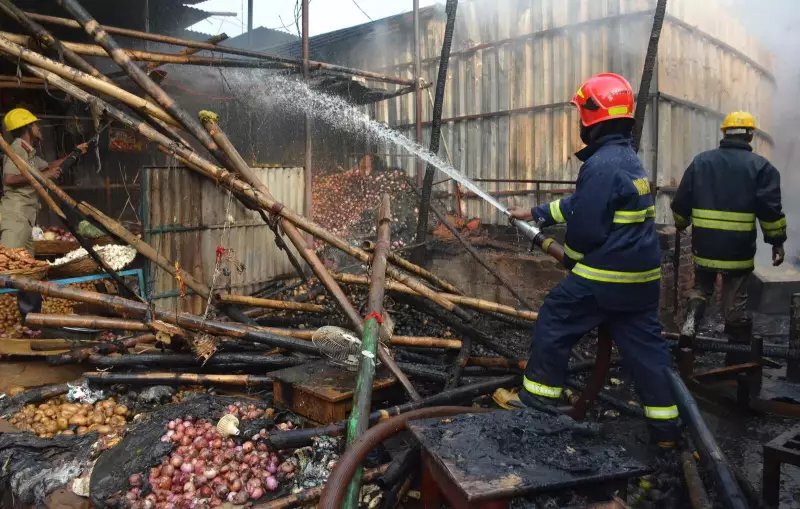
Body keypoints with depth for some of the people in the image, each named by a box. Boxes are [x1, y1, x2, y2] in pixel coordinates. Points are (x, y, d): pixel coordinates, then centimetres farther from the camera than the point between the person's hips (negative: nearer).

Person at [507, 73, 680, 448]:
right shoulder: (628, 159, 14)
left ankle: (538, 396, 17)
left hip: (603, 276, -9)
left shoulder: (602, 164, -18)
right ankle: (665, 426, 18)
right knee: (644, 344, 12)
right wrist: (536, 214, 25)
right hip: (642, 277, 9)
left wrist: (569, 258, 1)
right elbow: (581, 203, 21)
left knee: (554, 322, 7)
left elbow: (585, 226, -18)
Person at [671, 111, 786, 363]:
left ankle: (691, 320, -2)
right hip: (738, 248, -2)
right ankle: (738, 355, 20)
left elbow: (681, 203, 7)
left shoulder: (700, 161, 4)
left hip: (704, 245, 2)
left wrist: (681, 225, 25)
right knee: (735, 302, 9)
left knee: (702, 286, 24)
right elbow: (770, 210, -8)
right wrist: (777, 241, 2)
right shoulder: (760, 166, -3)